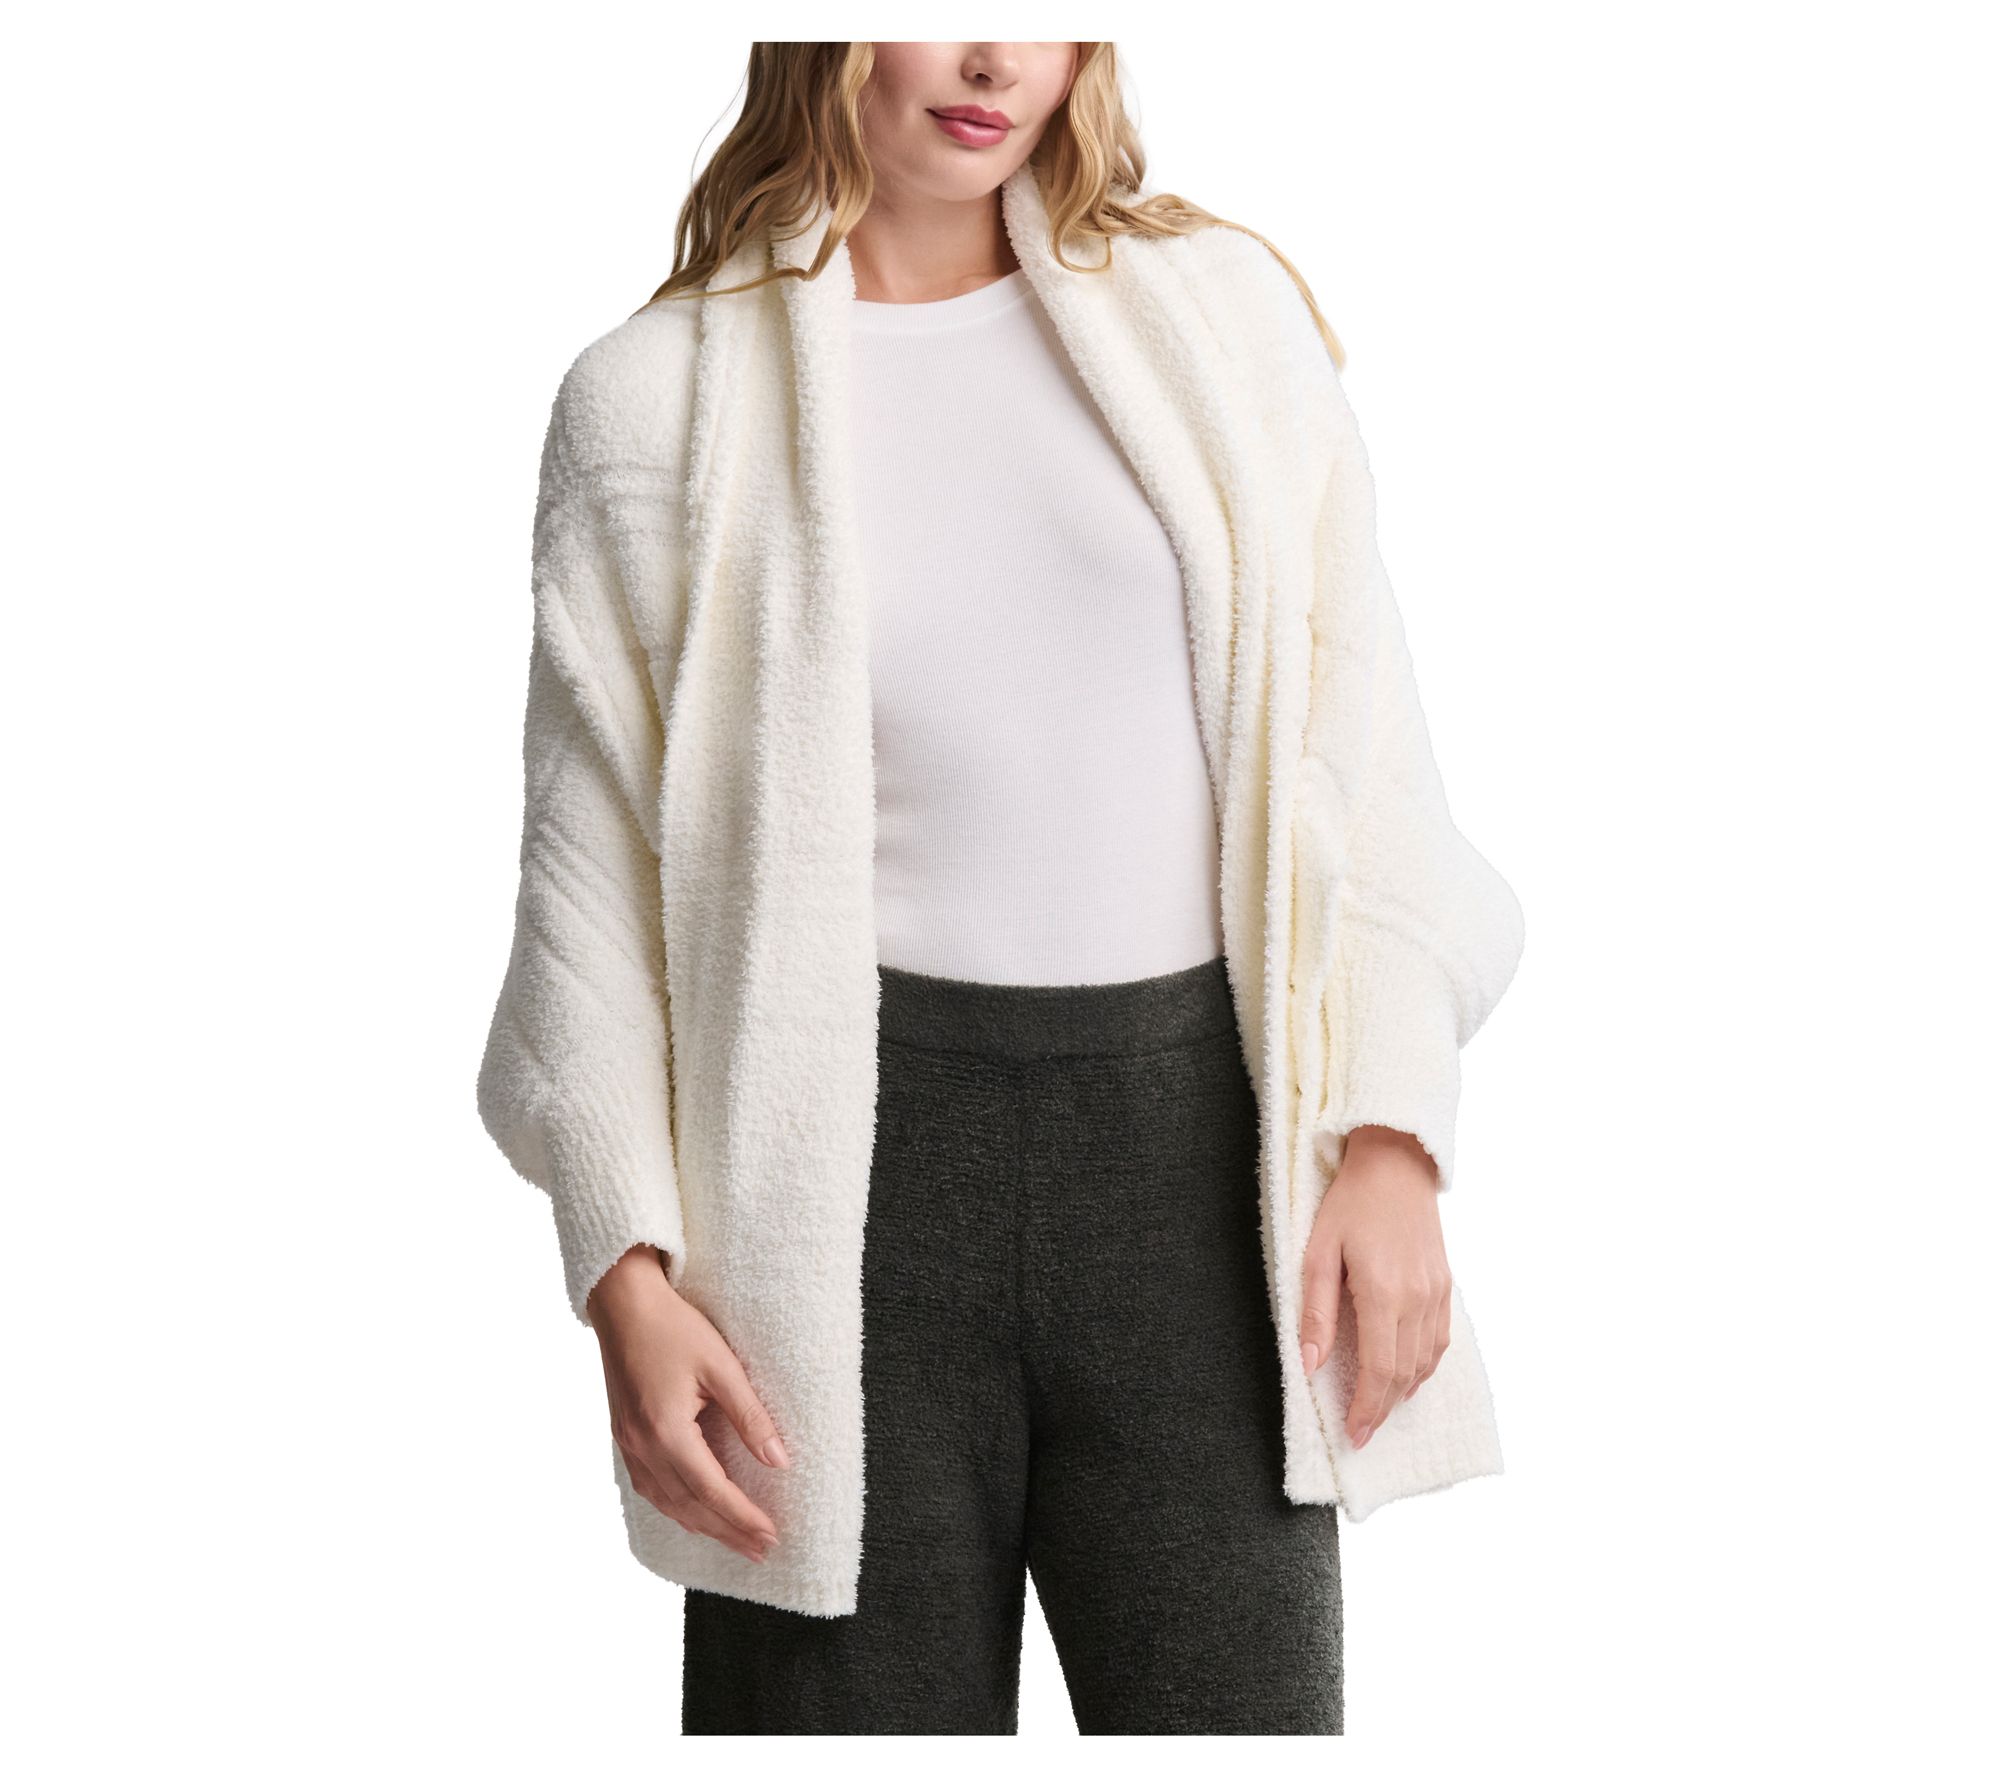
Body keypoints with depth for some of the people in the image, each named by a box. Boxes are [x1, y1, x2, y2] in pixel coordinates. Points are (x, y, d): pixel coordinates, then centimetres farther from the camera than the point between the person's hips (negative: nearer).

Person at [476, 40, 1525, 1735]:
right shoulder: (658, 396, 5)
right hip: (854, 1143, -1)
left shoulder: (1226, 309, 9)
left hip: (1189, 1140, 1)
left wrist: (1392, 1135, -3)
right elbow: (593, 865, 5)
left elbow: (1358, 746, 7)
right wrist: (625, 1267, -4)